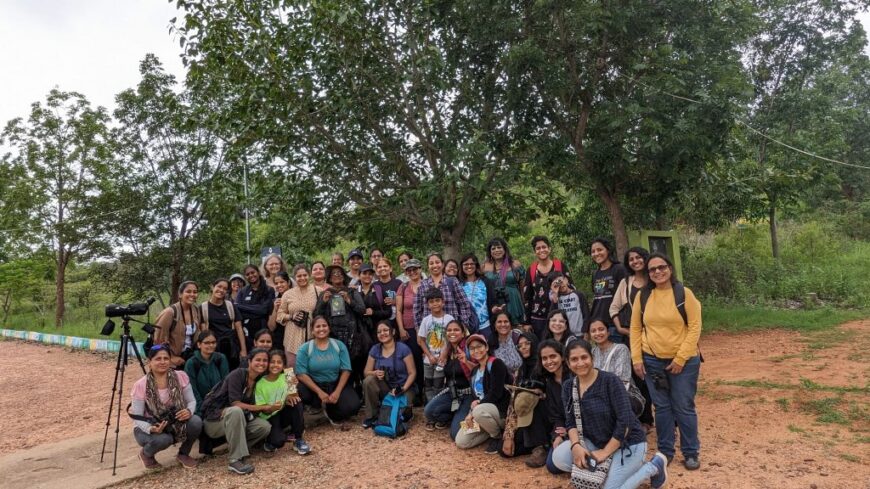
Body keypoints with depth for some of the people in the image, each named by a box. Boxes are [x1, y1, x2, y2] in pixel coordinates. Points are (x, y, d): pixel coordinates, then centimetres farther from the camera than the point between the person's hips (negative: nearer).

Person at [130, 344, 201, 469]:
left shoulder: (181, 377, -10)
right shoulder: (141, 385, -17)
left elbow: (191, 401, -5)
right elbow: (136, 417, -15)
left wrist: (189, 411, -29)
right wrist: (151, 428, -35)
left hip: (176, 424, 2)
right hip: (149, 427, -2)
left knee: (196, 422, -28)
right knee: (163, 439, -35)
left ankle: (183, 454, 2)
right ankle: (146, 454, 4)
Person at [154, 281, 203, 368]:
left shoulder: (196, 310, 1)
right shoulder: (170, 312, -17)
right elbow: (159, 338, -14)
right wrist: (170, 357, -10)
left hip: (191, 356, 5)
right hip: (175, 359, -5)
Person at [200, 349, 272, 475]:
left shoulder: (260, 380, 3)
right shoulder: (237, 374, -17)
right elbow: (235, 403, -24)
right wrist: (262, 407, -21)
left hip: (235, 420, 6)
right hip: (215, 419, -6)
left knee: (265, 426, -16)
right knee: (236, 411, -38)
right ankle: (236, 460, -35)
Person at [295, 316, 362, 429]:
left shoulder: (339, 345, -1)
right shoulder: (305, 348, -7)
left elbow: (346, 370, -4)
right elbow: (301, 374, -14)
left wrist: (337, 391, -17)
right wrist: (319, 392, -21)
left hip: (335, 385, 1)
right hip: (313, 386, -1)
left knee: (353, 405, -24)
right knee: (301, 393, -34)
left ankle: (335, 418, 12)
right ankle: (327, 406, -3)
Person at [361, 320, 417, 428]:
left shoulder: (403, 349, -12)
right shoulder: (375, 350, 0)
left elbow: (412, 373, -11)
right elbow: (367, 372, 1)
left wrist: (403, 389, -24)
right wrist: (375, 373, -22)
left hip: (402, 388, -3)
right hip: (385, 387, 4)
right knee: (368, 381, -26)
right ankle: (373, 415, -8)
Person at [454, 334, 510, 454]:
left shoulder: (496, 364, -13)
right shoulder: (475, 371, 12)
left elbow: (496, 394, -20)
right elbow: (475, 397, 12)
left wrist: (475, 409, -16)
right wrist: (471, 413, -9)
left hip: (503, 409, -7)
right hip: (483, 410, 8)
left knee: (479, 411, -38)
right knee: (461, 441, -4)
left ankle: (498, 436, -8)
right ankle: (494, 429, 12)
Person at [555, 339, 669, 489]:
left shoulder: (610, 381, -20)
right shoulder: (568, 387, -2)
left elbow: (624, 422, -21)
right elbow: (571, 422, -3)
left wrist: (605, 452, -18)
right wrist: (576, 445, -23)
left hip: (627, 442, -6)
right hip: (596, 442, 6)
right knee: (559, 458, -14)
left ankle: (654, 466, 8)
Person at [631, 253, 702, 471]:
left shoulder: (684, 293, -8)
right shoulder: (642, 296, -1)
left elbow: (695, 327, -10)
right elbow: (635, 328, 4)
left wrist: (681, 358, -14)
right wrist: (636, 358, -2)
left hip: (683, 361, -2)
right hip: (652, 361, 2)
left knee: (684, 408, 7)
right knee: (662, 407, 12)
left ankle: (691, 452, 24)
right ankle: (665, 451, 26)